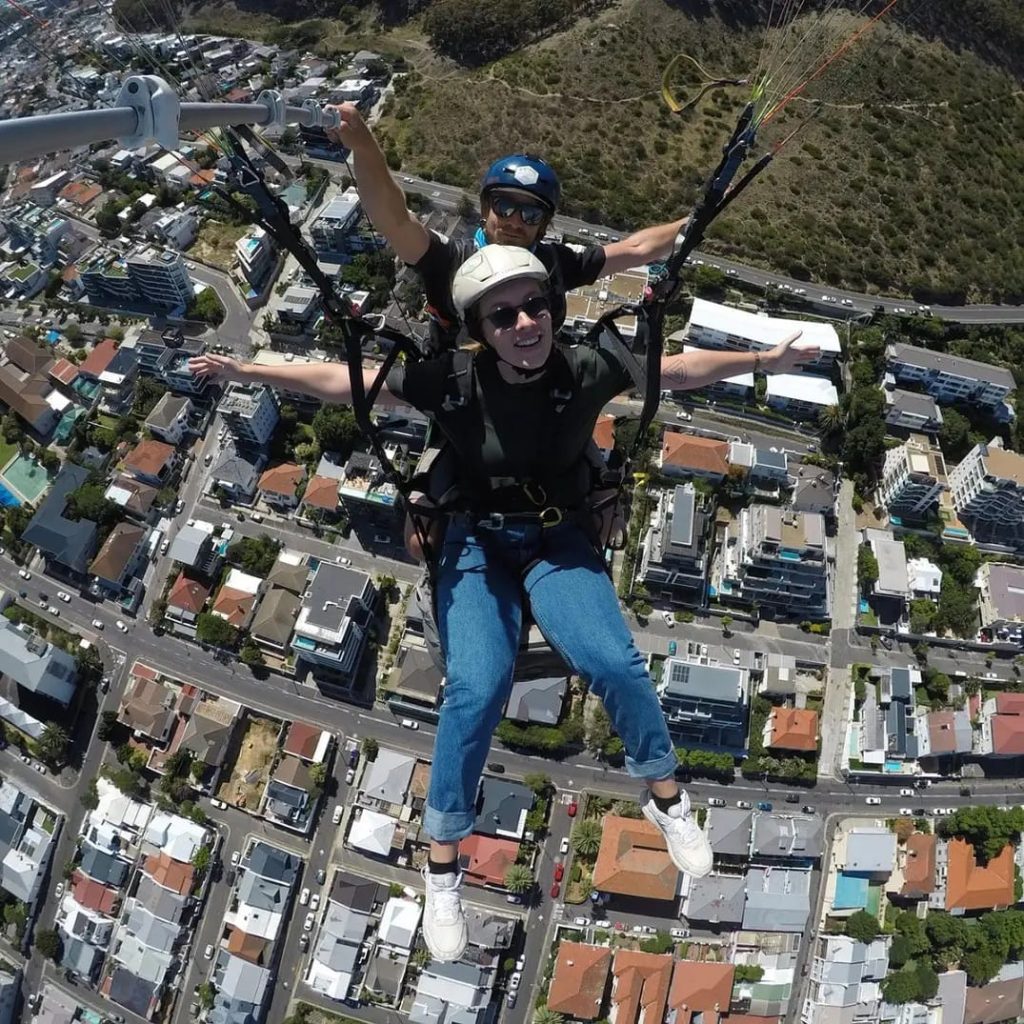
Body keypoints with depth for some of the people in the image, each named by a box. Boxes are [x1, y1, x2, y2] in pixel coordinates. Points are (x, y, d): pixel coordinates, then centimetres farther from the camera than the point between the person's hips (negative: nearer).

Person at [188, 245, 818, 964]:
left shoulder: (585, 370, -13)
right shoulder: (452, 380, -17)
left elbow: (681, 368, -1)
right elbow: (342, 381, -12)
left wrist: (763, 360, 0)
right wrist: (246, 371, -14)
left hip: (558, 540, 1)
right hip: (478, 542, -1)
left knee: (614, 661, -21)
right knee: (479, 687, -22)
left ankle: (667, 798, 9)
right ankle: (443, 861, -1)